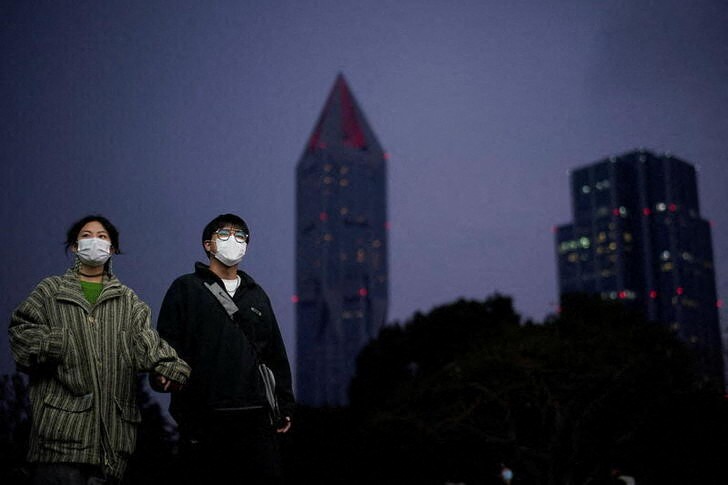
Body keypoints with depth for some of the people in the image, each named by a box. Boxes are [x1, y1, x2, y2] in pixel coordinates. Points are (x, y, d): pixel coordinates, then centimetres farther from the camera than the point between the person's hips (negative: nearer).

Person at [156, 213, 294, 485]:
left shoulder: (257, 296, 20)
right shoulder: (186, 289, 7)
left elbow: (276, 356, 20)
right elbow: (167, 348, -2)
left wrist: (285, 406, 12)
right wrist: (183, 407, -11)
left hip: (256, 417, 4)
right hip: (202, 419, -3)